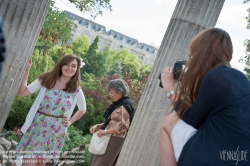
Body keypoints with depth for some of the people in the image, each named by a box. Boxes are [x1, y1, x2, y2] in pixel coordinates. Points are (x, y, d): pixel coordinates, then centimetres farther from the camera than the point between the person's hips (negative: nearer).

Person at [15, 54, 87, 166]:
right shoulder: (46, 80, -2)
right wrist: (26, 69, -12)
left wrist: (70, 122, 8)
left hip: (56, 131, 1)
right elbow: (21, 92, -8)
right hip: (37, 127, -1)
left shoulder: (76, 91, 2)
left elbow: (82, 110, 20)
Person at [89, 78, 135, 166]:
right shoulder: (117, 105, 17)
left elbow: (124, 125, -22)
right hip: (109, 139, 10)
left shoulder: (124, 107, -12)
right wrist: (97, 126, 6)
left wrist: (106, 131, -22)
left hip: (115, 140, -10)